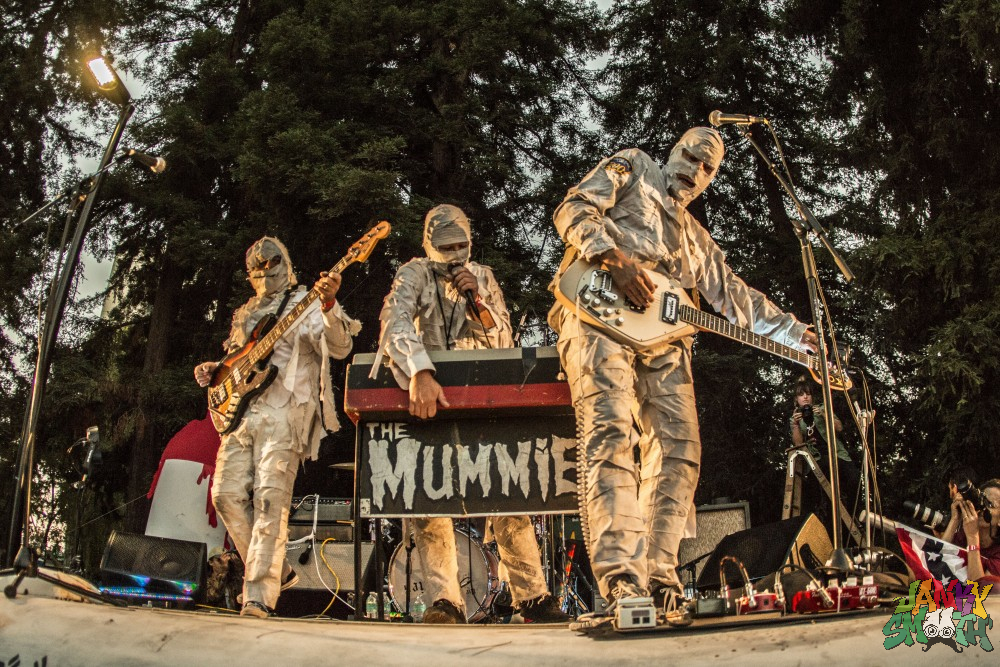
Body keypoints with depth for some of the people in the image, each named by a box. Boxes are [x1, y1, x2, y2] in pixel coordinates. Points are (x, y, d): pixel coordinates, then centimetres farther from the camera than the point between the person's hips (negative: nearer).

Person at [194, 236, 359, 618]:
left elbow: (339, 347, -13)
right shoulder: (244, 314, 25)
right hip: (240, 411, 7)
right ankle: (276, 571, 14)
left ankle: (259, 595, -15)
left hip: (283, 411, -7)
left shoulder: (305, 305, 4)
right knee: (227, 494, 0)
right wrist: (213, 370, 12)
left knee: (270, 499, -14)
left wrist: (329, 305, -31)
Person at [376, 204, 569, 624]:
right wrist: (420, 373, -38)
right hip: (430, 393, -2)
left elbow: (504, 342, 8)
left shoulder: (483, 277, 12)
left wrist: (477, 302, -10)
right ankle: (444, 600, -13)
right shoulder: (413, 275, 0)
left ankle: (532, 595, -3)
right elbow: (396, 324, -20)